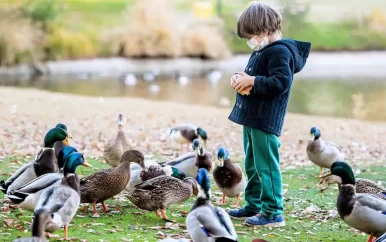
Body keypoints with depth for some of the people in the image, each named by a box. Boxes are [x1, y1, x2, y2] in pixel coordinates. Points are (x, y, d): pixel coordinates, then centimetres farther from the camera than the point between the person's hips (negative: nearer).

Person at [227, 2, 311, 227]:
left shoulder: (280, 52, -16)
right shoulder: (261, 51, 14)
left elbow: (281, 82, -26)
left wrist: (251, 81, -21)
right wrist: (241, 78, 2)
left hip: (266, 121, -10)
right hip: (252, 118, 10)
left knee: (266, 166, -7)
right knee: (252, 166, 17)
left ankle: (273, 212, -3)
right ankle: (254, 205, 28)